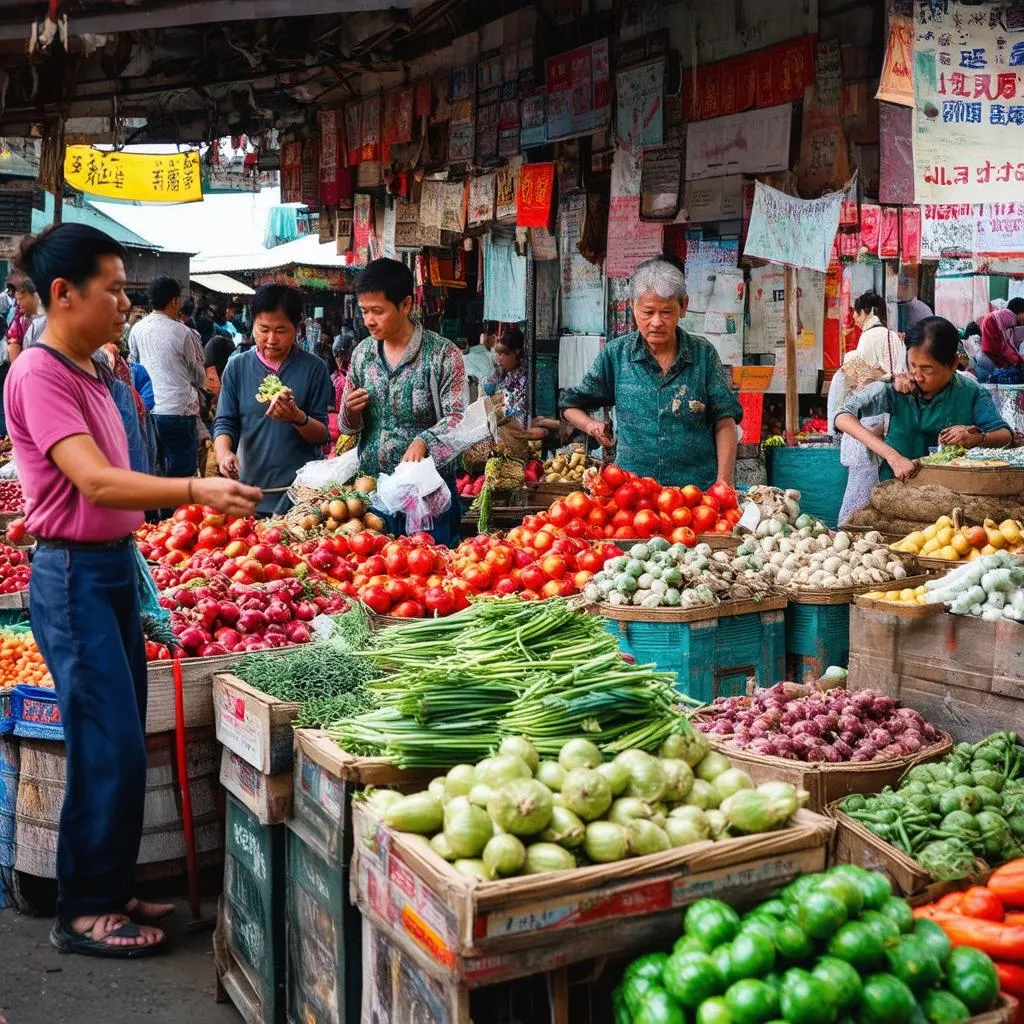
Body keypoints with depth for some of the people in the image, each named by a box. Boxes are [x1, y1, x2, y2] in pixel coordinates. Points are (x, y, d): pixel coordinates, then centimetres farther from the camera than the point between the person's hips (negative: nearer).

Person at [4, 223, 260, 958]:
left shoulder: (87, 372, 12)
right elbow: (95, 483, -27)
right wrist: (197, 491, -36)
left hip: (115, 567, 9)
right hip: (75, 576, -9)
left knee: (120, 746, 15)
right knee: (110, 750, -4)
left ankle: (112, 891, 28)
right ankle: (82, 912, 12)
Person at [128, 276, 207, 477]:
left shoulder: (137, 330, 4)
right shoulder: (183, 333, -9)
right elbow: (200, 378, 1)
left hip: (146, 411, 5)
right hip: (178, 411, -5)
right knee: (180, 475, 2)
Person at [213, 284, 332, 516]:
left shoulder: (314, 369, 0)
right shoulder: (237, 367, 4)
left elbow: (322, 434, 0)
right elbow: (224, 423, 3)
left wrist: (298, 417, -21)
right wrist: (223, 452, -18)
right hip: (250, 491, 1)